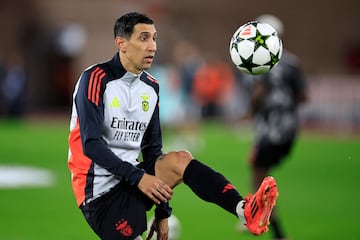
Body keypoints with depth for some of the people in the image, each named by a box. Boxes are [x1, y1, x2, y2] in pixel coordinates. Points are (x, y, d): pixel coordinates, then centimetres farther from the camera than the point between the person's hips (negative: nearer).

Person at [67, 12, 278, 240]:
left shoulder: (151, 87, 11)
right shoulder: (95, 79, -9)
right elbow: (91, 143, -16)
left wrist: (162, 212, 12)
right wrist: (138, 177, -23)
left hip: (133, 179, 6)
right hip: (99, 192, -6)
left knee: (180, 160, -20)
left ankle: (244, 209, -37)